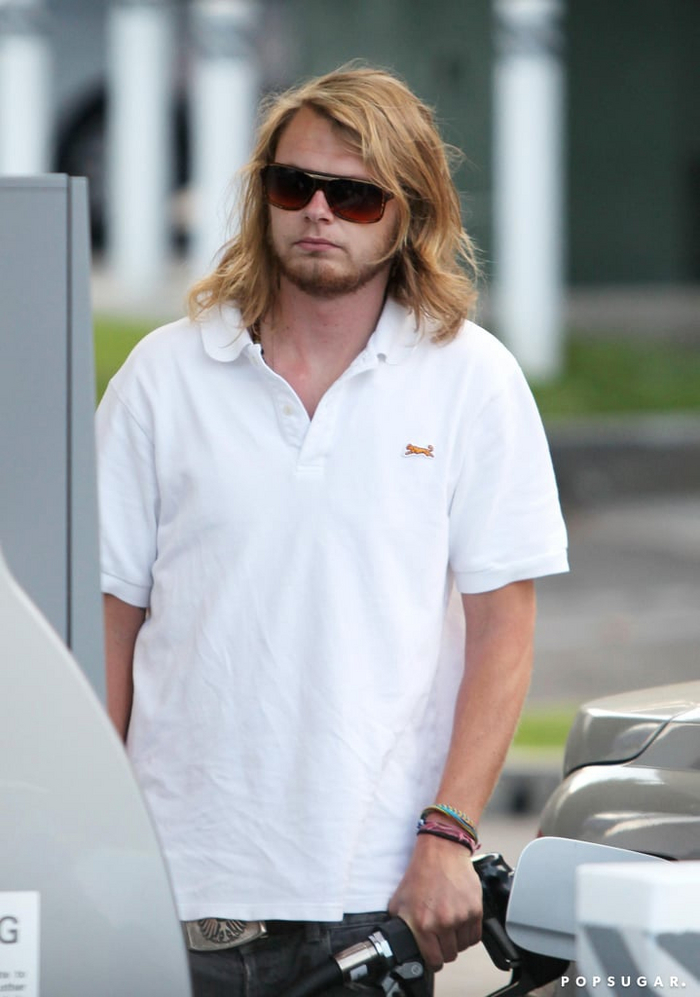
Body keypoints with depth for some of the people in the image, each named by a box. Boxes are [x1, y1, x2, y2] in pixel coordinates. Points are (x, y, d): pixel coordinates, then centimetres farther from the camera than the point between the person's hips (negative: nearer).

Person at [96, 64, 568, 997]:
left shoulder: (474, 379, 2)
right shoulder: (164, 376, 6)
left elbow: (502, 624, 1)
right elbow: (110, 615, 8)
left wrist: (449, 835, -8)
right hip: (186, 876, 1)